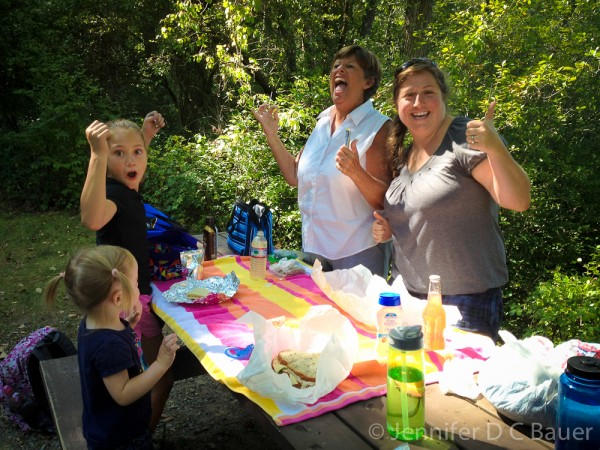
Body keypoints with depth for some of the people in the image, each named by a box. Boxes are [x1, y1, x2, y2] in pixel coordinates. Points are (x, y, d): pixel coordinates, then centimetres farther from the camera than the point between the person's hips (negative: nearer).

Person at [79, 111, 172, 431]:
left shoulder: (127, 189, 4)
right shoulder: (113, 193, -24)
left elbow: (133, 169, 31)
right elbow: (91, 218, -50)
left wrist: (146, 135, 21)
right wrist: (98, 155, -52)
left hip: (137, 293, 10)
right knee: (162, 373, -3)